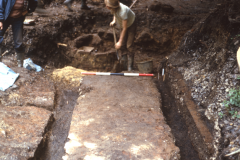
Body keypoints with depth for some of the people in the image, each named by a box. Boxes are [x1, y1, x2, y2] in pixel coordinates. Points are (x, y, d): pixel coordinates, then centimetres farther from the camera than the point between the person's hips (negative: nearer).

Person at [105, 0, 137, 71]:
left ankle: (130, 67, 3)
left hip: (131, 25, -6)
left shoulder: (123, 11, -41)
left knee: (129, 46, -10)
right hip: (123, 25, 7)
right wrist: (114, 21, -11)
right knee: (122, 46, 2)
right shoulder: (114, 8, -20)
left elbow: (125, 28, -33)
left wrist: (120, 42, -28)